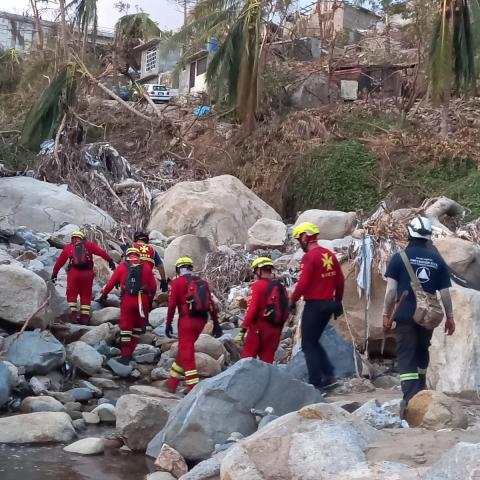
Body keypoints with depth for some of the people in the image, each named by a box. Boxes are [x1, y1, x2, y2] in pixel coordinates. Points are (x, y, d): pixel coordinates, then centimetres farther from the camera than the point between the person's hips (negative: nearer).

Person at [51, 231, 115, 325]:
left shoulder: (68, 247, 17)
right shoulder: (89, 245, 13)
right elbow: (101, 252, 3)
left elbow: (60, 261, 20)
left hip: (74, 272, 0)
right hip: (87, 273, 0)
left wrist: (54, 273, 26)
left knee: (71, 293, 13)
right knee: (86, 295, 11)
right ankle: (85, 317, 11)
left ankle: (73, 313, 2)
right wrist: (110, 260, 4)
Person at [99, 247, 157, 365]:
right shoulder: (146, 268, 9)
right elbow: (153, 286, 6)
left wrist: (103, 295, 19)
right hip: (142, 301, 1)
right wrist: (149, 301, 17)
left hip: (127, 300, -1)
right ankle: (130, 353, 19)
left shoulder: (122, 266, 6)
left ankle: (125, 356, 2)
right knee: (137, 328, 16)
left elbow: (111, 283, 6)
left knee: (126, 328, 5)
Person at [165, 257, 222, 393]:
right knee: (185, 350, 18)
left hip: (187, 320, -6)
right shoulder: (202, 282, 16)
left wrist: (168, 324, -2)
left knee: (187, 354, -3)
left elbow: (172, 304, -7)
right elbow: (212, 305, 12)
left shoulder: (177, 282, 1)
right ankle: (172, 383, 25)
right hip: (201, 320, 6)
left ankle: (193, 387, -9)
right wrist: (216, 324, 13)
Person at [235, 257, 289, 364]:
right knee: (267, 360, 11)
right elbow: (285, 312, 9)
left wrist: (243, 329, -13)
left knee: (247, 359, 1)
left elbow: (252, 309, -15)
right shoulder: (281, 288, 8)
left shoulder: (258, 285, -8)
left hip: (259, 328, -5)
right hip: (275, 329, 5)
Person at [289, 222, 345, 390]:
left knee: (308, 345, 3)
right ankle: (328, 374, 9)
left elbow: (303, 283, -19)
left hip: (314, 304, -8)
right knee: (314, 342, 20)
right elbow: (340, 280, 12)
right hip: (329, 303, 8)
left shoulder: (309, 257, -15)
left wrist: (292, 301, -6)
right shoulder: (330, 255, 8)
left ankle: (316, 382, 3)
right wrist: (338, 302, 21)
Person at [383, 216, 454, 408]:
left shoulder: (399, 258, -6)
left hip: (405, 315, -3)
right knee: (422, 351, 23)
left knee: (406, 356, -1)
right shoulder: (437, 260, 3)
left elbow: (391, 289, -10)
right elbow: (445, 292, 3)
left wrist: (387, 314, -2)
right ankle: (421, 390, 37)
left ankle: (411, 398, -12)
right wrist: (450, 317, 12)